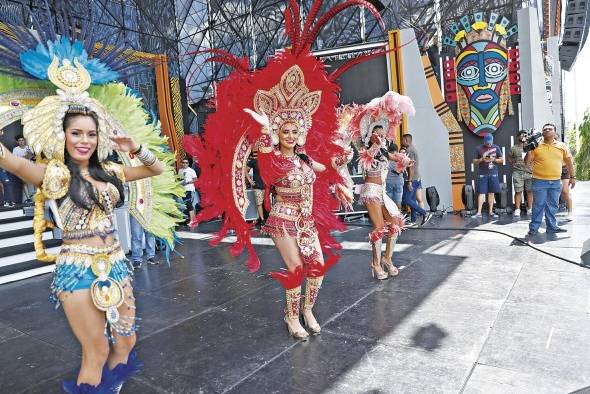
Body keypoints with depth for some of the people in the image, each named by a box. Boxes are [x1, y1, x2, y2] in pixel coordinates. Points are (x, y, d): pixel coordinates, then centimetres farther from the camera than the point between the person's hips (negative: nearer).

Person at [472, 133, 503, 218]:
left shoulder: (496, 148, 6)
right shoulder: (479, 148, 1)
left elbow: (501, 160, 8)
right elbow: (474, 161, 5)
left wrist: (494, 159, -11)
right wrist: (481, 159, -15)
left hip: (493, 174, 2)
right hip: (482, 174, -2)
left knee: (491, 193, 6)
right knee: (481, 193, -5)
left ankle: (491, 212, 13)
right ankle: (479, 212, -5)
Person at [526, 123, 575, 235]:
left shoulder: (562, 146, 8)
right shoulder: (536, 146, 0)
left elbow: (569, 162, 12)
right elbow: (527, 161, 0)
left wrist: (572, 177, 9)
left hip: (556, 182, 3)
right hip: (539, 181, -3)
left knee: (553, 206, 11)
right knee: (538, 205, 0)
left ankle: (552, 226, 21)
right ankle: (533, 228, 6)